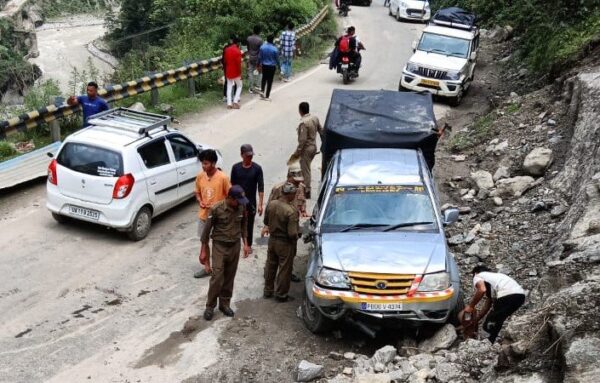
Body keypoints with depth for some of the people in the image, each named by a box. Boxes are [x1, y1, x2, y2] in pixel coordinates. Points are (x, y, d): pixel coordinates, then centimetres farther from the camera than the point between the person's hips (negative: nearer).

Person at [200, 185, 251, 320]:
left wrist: (245, 243, 8)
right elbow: (207, 229, -9)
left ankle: (225, 304, 25)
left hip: (235, 246, 4)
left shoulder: (242, 208, -6)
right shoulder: (216, 209, -18)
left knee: (229, 278, 11)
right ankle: (210, 306, 8)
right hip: (219, 246, -4)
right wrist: (204, 251, -5)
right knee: (217, 277, -7)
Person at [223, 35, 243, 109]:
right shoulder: (237, 51, -16)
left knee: (229, 87, 9)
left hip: (228, 71, 5)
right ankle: (235, 101, -1)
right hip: (236, 72, -5)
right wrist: (240, 73, -12)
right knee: (239, 86, 11)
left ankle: (229, 103, 4)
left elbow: (225, 61, 9)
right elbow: (238, 63, -19)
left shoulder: (226, 50, 2)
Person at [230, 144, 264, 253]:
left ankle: (249, 244, 26)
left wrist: (260, 204, -13)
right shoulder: (236, 168, -4)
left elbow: (261, 187, -8)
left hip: (251, 202, -1)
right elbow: (232, 185, 4)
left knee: (249, 224, 10)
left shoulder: (257, 168, -8)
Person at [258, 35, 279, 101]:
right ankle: (267, 96, 9)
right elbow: (277, 58, -7)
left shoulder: (262, 47, -8)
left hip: (264, 65, 3)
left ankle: (262, 91, 14)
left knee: (264, 78, 24)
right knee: (269, 81, 6)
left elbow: (260, 57, 0)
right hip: (272, 66, -3)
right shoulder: (274, 49, -17)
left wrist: (259, 64, 13)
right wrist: (278, 65, 8)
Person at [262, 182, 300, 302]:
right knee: (284, 269, 11)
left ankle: (268, 291, 36)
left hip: (272, 239, 6)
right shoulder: (291, 211, -28)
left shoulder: (271, 204, -9)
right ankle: (281, 295, 23)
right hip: (285, 244, -6)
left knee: (270, 266, 21)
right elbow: (292, 233, -26)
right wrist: (296, 236, -5)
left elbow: (266, 222, 6)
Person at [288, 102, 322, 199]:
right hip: (314, 147, 8)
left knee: (305, 170, 2)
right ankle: (305, 187, 31)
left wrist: (297, 152, -16)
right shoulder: (315, 118, 0)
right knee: (306, 168, 21)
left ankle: (307, 192, 9)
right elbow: (321, 131, 10)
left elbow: (302, 140, -25)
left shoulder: (303, 123, -24)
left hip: (306, 148, -8)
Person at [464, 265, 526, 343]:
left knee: (489, 325, 4)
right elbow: (487, 306, 40)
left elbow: (482, 290, -12)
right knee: (497, 321, 27)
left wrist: (470, 306, 0)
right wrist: (475, 320, 46)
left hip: (507, 295, -9)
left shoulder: (478, 276, 14)